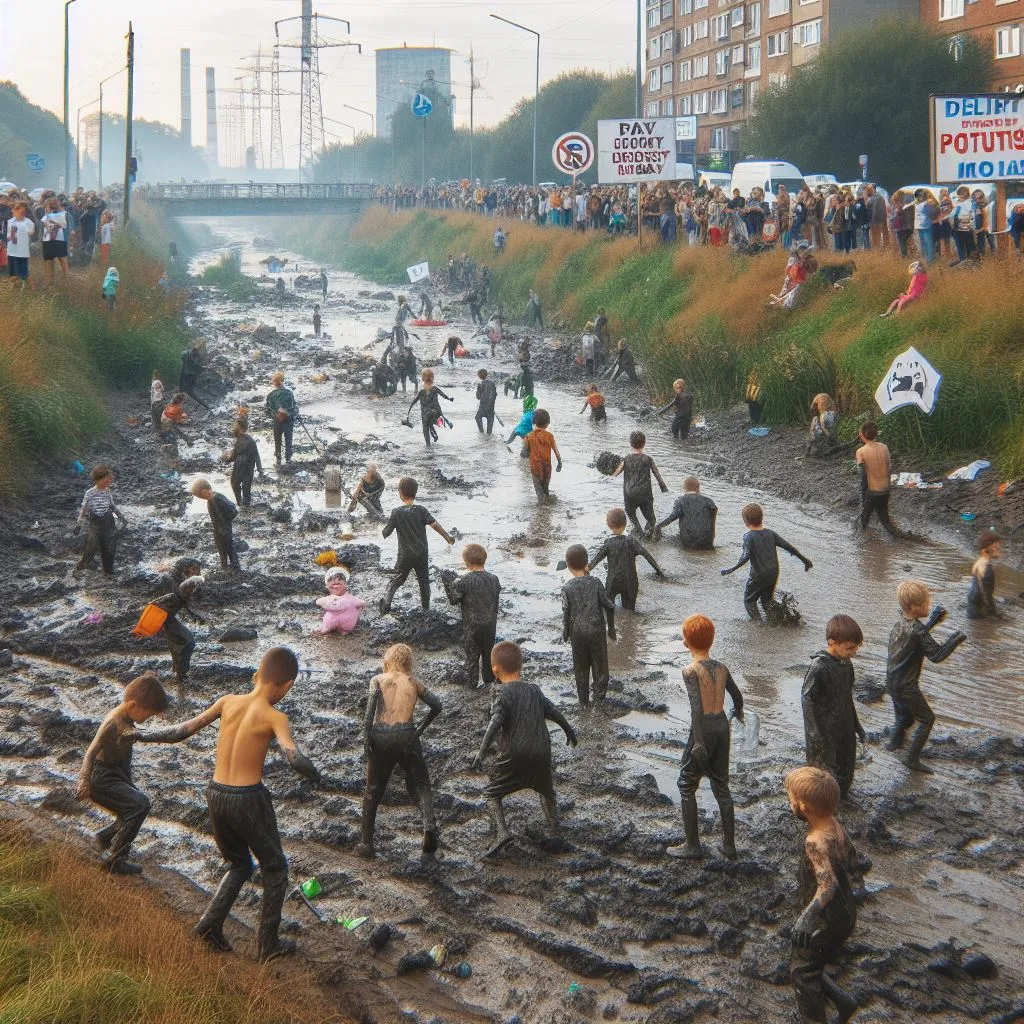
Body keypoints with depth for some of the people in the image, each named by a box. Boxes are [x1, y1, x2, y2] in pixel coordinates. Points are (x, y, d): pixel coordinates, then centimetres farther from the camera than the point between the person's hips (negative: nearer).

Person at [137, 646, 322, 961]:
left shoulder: (228, 702, 0)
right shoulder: (274, 718, -13)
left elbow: (183, 730, 3)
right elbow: (293, 757, -28)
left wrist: (142, 736, 16)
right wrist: (314, 774, -8)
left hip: (216, 795, 5)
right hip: (249, 799, -5)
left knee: (239, 865, 27)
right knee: (275, 868, 17)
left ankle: (211, 922, 8)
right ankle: (268, 943, 19)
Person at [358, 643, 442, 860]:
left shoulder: (378, 680, 8)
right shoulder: (414, 683, 13)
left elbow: (373, 697, -12)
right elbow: (436, 706, 7)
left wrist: (366, 734, -11)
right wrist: (421, 727, 19)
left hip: (380, 738, 0)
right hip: (407, 737, 0)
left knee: (374, 791, 14)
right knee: (420, 784, 8)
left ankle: (367, 845, 16)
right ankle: (429, 824, -21)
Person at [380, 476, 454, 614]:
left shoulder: (396, 512, -9)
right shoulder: (420, 510, -8)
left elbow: (385, 534, -5)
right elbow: (435, 525, -17)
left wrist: (383, 527, 17)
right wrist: (448, 538, -9)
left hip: (405, 555, 0)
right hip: (422, 554, 1)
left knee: (396, 579, 11)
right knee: (424, 582, 14)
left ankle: (387, 600, -13)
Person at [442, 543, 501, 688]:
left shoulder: (463, 581, -22)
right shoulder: (493, 579, -7)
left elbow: (454, 599, -12)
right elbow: (496, 601, 4)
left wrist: (448, 582, -2)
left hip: (471, 624, -4)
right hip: (490, 623, 4)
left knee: (472, 654, 13)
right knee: (488, 651, 22)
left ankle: (471, 681, 24)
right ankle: (489, 677, 36)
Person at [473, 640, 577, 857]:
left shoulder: (503, 694, -11)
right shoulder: (534, 690, 7)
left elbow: (495, 723, -24)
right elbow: (554, 713, 17)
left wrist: (482, 752, -28)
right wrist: (569, 731, 35)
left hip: (513, 756, -5)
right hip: (541, 754, 5)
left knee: (492, 794, 7)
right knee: (546, 791, 28)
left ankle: (502, 832, -14)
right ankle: (555, 829, 29)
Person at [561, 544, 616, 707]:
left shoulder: (568, 588, -11)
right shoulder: (595, 582, -9)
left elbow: (566, 614, -8)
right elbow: (608, 605, -5)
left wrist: (565, 635, 6)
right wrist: (611, 628, 9)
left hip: (577, 633, 1)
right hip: (597, 631, 0)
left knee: (581, 668, 13)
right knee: (600, 665, 12)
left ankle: (584, 702, 20)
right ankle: (599, 697, 10)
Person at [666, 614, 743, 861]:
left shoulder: (691, 671, -13)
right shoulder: (721, 668, 6)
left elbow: (696, 706, -23)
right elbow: (737, 696, 21)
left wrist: (698, 743, -27)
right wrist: (738, 711, 45)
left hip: (703, 729, -6)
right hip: (722, 726, 6)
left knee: (686, 787, 8)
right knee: (721, 787, 15)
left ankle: (692, 846, 10)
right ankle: (729, 845, 19)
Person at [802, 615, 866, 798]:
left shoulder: (846, 664, 1)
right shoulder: (819, 667, -23)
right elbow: (807, 699, -19)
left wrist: (857, 726, 21)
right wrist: (814, 733, -20)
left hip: (845, 729, 8)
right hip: (825, 733, -8)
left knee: (845, 771, 18)